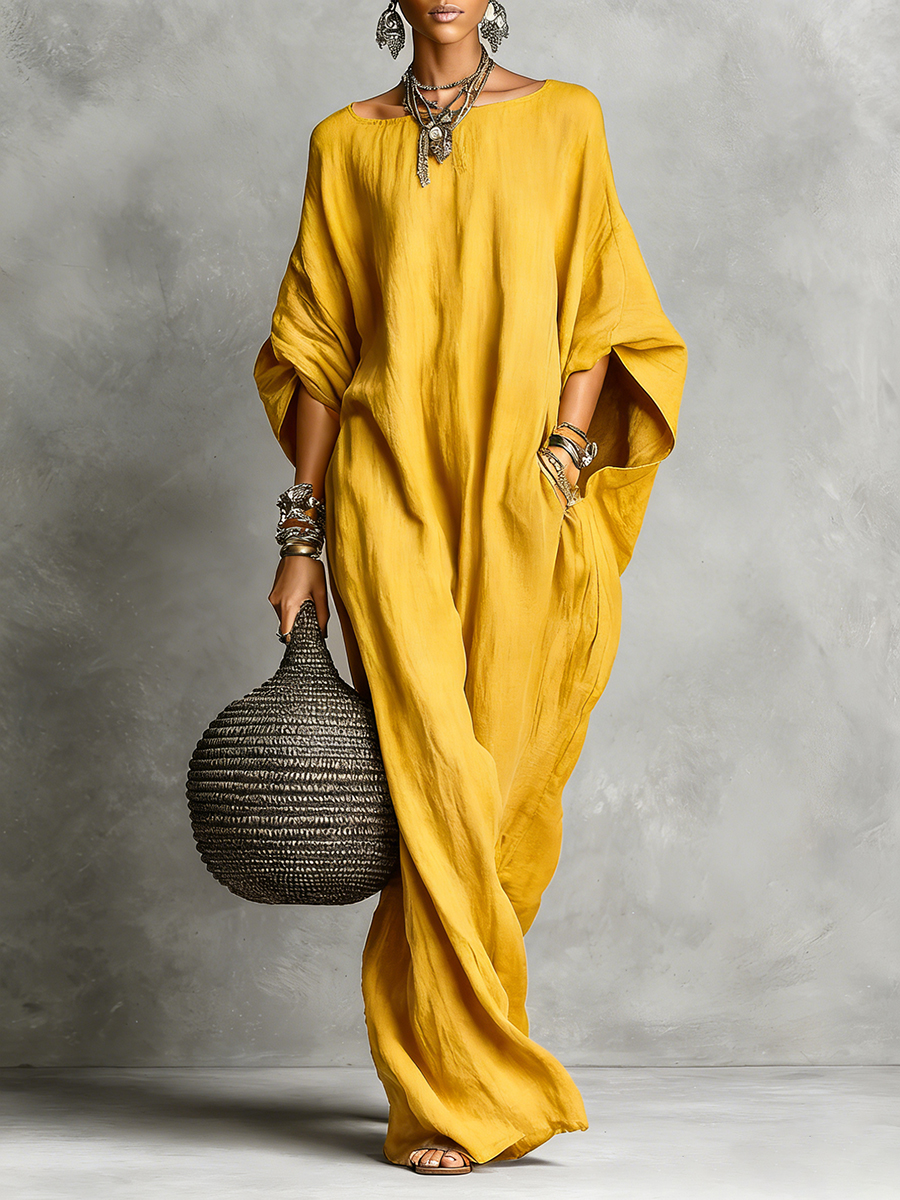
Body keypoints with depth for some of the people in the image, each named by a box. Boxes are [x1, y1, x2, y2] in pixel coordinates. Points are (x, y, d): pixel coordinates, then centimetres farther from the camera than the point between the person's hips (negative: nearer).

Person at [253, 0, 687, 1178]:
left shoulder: (562, 121, 9)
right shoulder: (347, 143, 10)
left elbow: (597, 317, 5)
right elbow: (317, 351, 9)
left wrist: (560, 466, -9)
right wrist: (301, 538, 4)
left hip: (519, 508, 1)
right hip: (389, 499, -1)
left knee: (506, 791, 2)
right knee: (438, 783, -12)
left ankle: (439, 1065, 22)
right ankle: (461, 1090, -4)